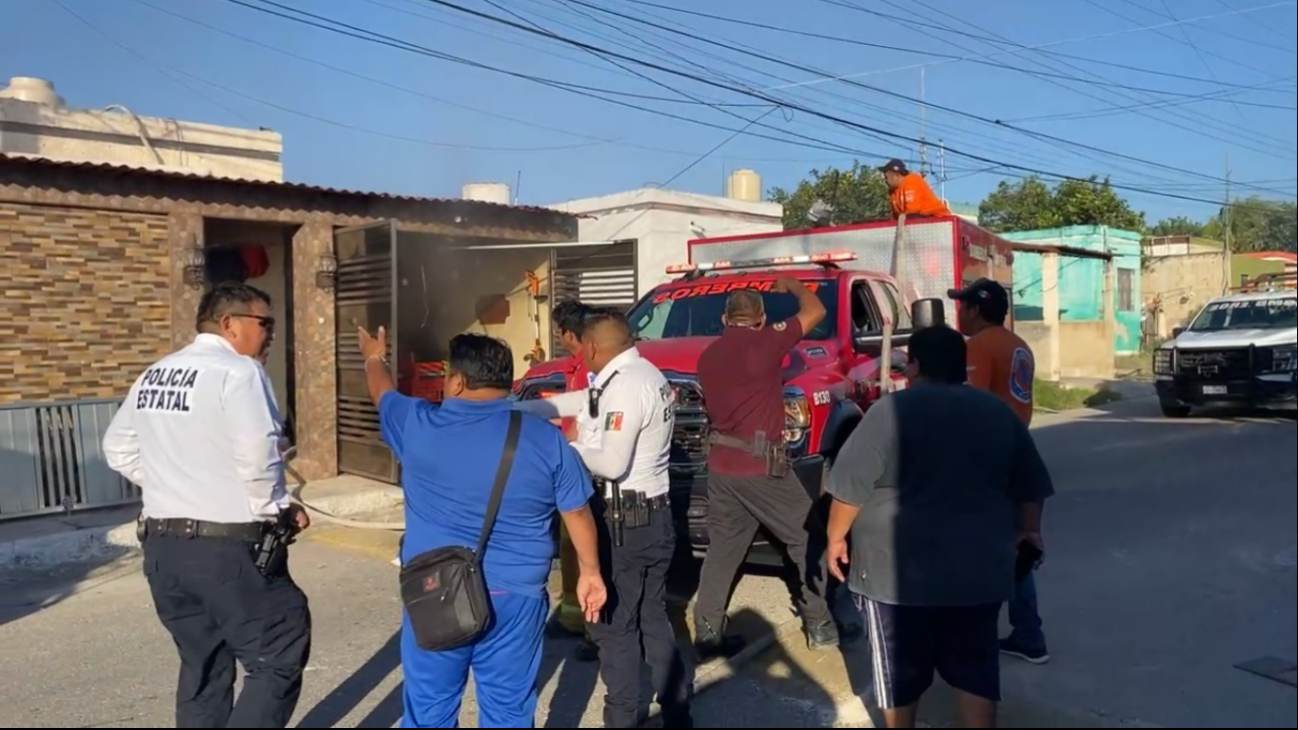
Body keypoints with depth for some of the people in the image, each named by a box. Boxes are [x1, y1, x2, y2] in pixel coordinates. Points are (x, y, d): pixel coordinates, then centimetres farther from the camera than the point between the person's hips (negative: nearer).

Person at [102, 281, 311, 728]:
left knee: (202, 668, 20)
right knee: (278, 660, 2)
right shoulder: (238, 371, -13)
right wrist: (279, 509, -8)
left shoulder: (153, 375, 12)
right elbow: (256, 457, -23)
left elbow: (119, 450, 20)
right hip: (229, 547, -8)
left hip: (162, 544, 8)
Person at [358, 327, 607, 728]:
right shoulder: (546, 438, -3)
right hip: (515, 596, 0)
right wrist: (590, 571, 16)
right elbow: (578, 513, 3)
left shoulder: (419, 425, -4)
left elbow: (384, 394, 18)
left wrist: (374, 358, 38)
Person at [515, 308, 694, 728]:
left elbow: (611, 463, -24)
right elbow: (581, 402, 20)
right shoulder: (643, 374, 12)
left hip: (626, 521, -10)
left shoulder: (625, 385, -20)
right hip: (653, 516, 10)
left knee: (613, 624, 4)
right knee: (653, 621, 17)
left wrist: (569, 448, -6)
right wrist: (519, 409, 20)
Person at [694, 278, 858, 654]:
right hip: (760, 467, -6)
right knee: (808, 539, 9)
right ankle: (820, 626, 15)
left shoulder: (708, 355, 8)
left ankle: (707, 633, 14)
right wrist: (791, 285, 16)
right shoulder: (765, 342, -11)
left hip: (720, 466, 6)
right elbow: (815, 311, 0)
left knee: (721, 551, 12)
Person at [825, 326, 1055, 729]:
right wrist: (1028, 529, 28)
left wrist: (836, 538, 2)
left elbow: (851, 487, -10)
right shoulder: (999, 412, 5)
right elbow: (1030, 488, 13)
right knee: (974, 667, 13)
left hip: (899, 570, -4)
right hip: (978, 569, 4)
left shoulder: (892, 411, -10)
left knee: (900, 669, 12)